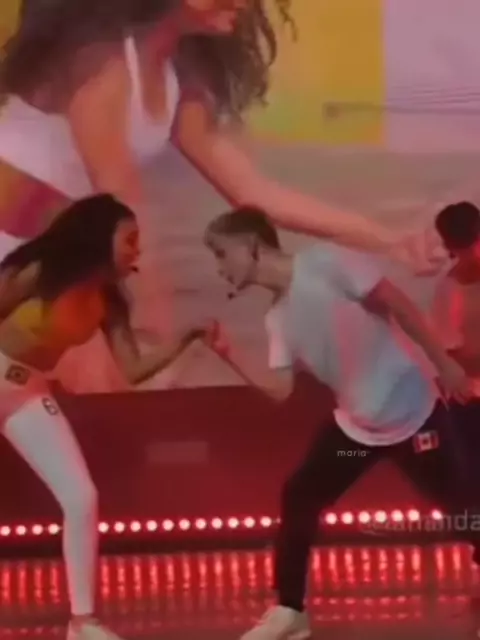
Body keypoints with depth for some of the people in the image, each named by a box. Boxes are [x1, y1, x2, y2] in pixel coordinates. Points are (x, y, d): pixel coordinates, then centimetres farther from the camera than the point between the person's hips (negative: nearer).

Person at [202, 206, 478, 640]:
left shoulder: (324, 263, -17)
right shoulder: (278, 318, 3)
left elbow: (398, 305, -14)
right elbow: (279, 390, -1)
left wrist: (445, 364, -13)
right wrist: (225, 351, -8)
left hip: (412, 412, -6)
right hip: (356, 424, 6)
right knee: (297, 499, 0)